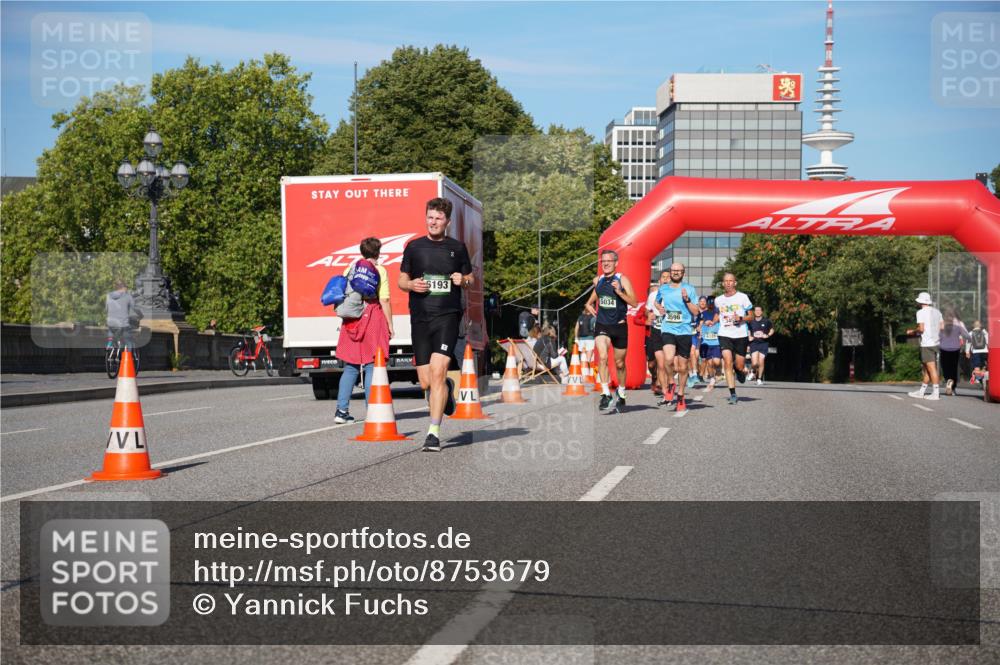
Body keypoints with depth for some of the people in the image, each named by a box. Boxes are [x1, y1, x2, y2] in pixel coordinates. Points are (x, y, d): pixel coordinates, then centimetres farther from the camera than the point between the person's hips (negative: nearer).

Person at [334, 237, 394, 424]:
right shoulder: (380, 271, -2)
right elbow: (384, 300, -7)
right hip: (373, 320, -4)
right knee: (372, 366, -1)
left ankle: (341, 410, 5)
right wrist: (390, 325, -1)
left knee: (350, 367, 10)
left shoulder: (350, 268, 11)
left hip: (351, 322, 4)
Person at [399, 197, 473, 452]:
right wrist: (412, 284, -8)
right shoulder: (414, 246, 9)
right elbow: (401, 280, 15)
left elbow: (470, 279, 18)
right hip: (420, 318, 2)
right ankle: (447, 389, 39)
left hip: (447, 316, -2)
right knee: (426, 382, 1)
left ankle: (434, 432, -12)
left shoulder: (457, 248, 9)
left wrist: (463, 280, -4)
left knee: (437, 371, -18)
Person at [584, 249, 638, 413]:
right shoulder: (597, 281, 6)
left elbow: (634, 303, -15)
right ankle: (606, 394, -24)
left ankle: (621, 395, 32)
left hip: (619, 326, -2)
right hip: (601, 326, 2)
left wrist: (619, 291, -26)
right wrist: (589, 305, 8)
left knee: (619, 363, 11)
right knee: (603, 357, -23)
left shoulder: (622, 280, -7)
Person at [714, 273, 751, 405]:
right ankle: (733, 394, -13)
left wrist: (741, 319, -16)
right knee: (727, 363, -15)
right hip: (724, 335, 1)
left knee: (739, 366, 3)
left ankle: (739, 372, 43)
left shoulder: (742, 297, -1)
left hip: (740, 335, -1)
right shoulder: (718, 300, 9)